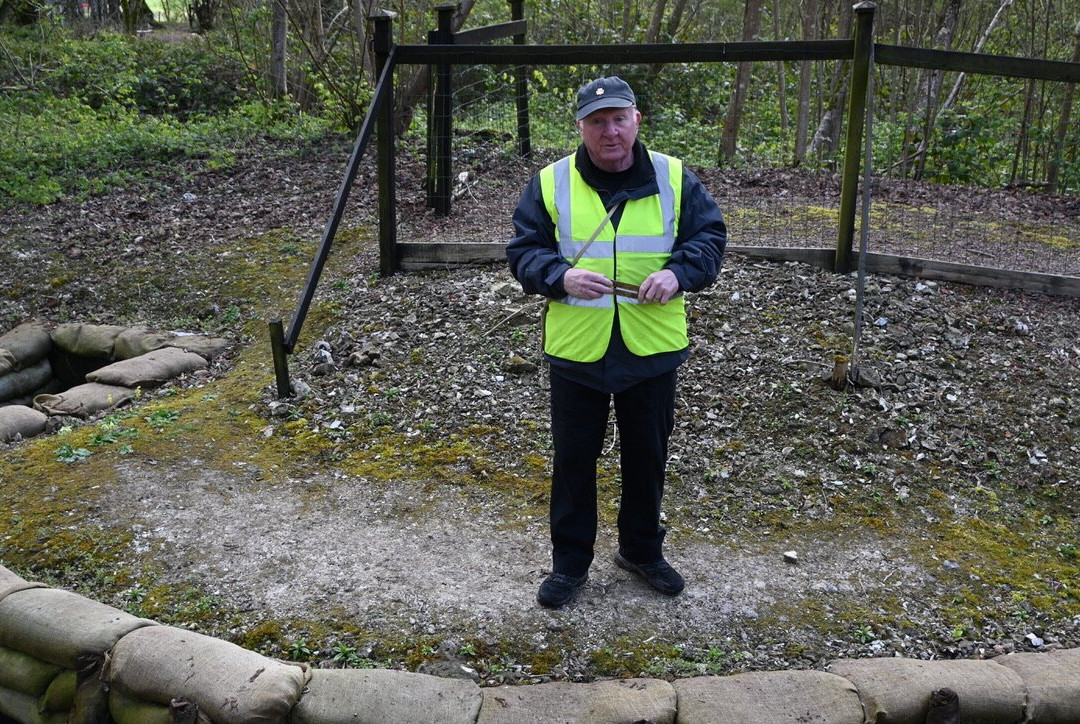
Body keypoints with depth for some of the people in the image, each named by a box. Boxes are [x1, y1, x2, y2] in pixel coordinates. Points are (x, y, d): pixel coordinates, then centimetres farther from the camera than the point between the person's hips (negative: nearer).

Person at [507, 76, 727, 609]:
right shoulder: (550, 184, -3)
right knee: (573, 459, 10)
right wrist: (561, 276, -23)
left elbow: (710, 238, 1)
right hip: (575, 351, -1)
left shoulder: (674, 178, 0)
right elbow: (523, 252, -2)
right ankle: (570, 562, 28)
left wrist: (678, 272, -19)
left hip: (653, 349, 1)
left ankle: (641, 550, 38)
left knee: (647, 456, 16)